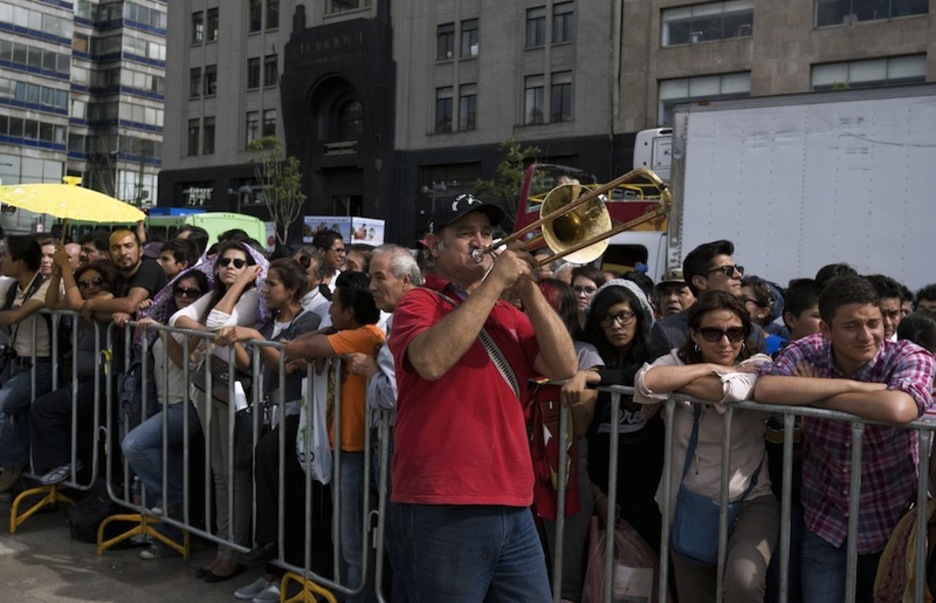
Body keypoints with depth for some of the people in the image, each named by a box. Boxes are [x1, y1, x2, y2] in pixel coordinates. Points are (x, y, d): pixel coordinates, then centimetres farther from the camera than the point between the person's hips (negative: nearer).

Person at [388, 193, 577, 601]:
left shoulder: (507, 313, 16)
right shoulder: (418, 303, -1)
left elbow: (564, 367, 2)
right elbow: (431, 361, -23)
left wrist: (528, 289, -5)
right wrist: (495, 282, -17)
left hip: (512, 507, 6)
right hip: (442, 510, -5)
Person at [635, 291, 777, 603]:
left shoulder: (759, 364, -6)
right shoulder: (678, 359, -2)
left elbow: (731, 391, -30)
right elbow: (646, 383, -25)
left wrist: (672, 380, -16)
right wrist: (712, 369, -18)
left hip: (749, 500, -2)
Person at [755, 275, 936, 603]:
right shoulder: (807, 353, -11)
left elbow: (896, 408, -38)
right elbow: (764, 389, -30)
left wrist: (817, 396, -25)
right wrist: (854, 386, -27)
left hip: (893, 525, -1)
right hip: (826, 525, 1)